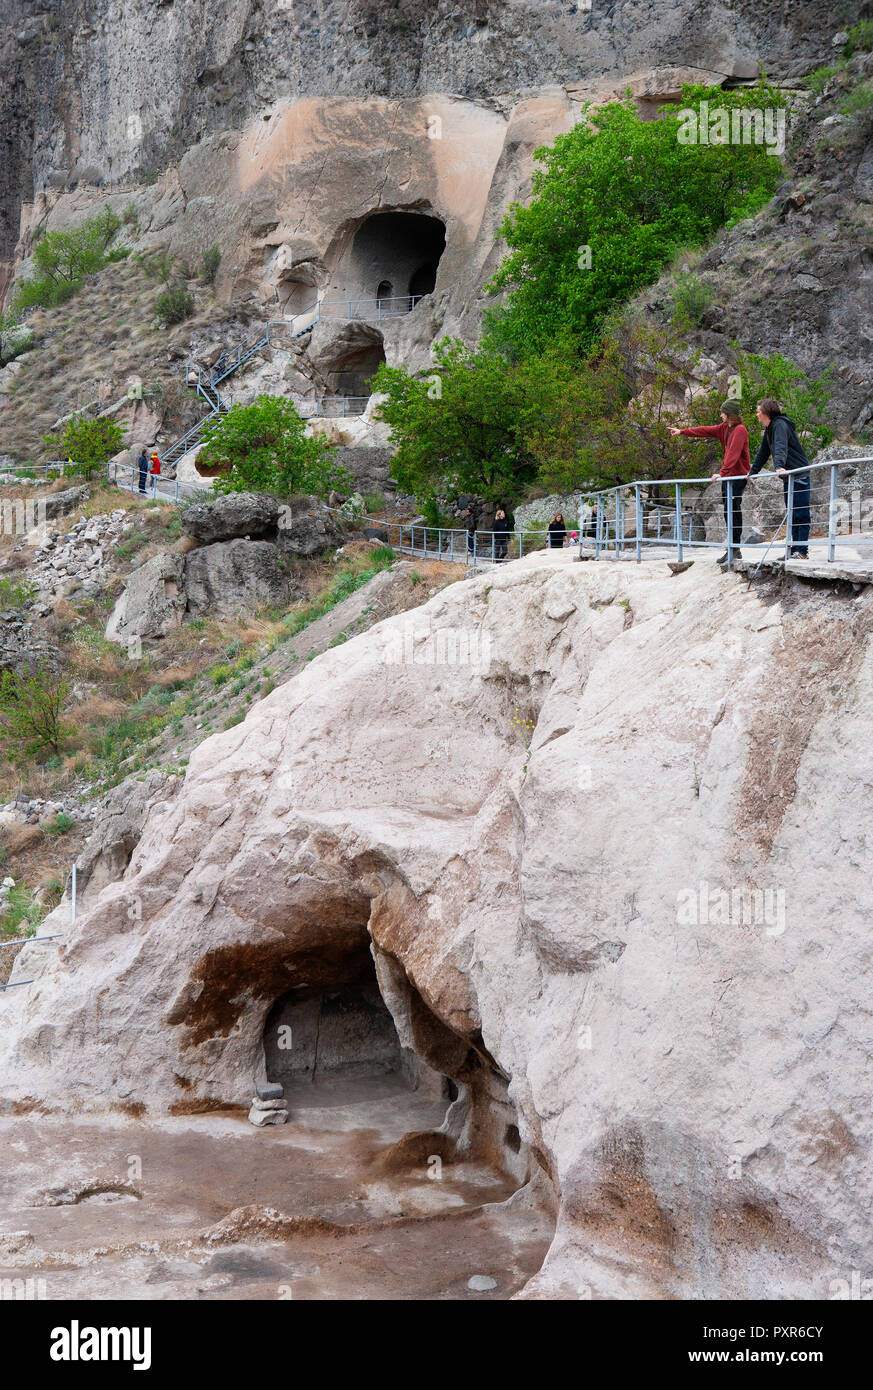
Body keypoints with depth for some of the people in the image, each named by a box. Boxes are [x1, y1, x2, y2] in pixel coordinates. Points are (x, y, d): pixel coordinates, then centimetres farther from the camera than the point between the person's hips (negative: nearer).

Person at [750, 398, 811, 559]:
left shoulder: (779, 425, -13)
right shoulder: (768, 429, 17)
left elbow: (780, 447, -30)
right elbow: (763, 452, 28)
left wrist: (779, 466, -44)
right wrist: (752, 472, 31)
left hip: (799, 474, -10)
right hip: (788, 476, 10)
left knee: (801, 514, -9)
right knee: (791, 514, 9)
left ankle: (802, 551, -10)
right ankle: (794, 549, 11)